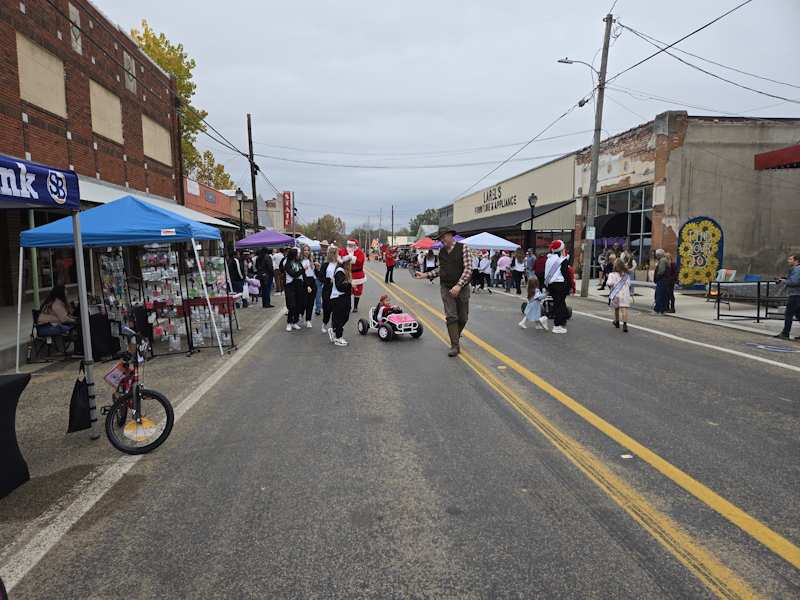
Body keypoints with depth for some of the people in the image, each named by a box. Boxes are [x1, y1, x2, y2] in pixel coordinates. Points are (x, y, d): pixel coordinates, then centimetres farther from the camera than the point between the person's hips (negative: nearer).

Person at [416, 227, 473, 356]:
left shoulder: (463, 248, -9)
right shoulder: (442, 251, 7)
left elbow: (468, 269, -14)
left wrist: (459, 285, -22)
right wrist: (425, 275, 6)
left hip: (462, 288, -2)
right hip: (446, 288, 2)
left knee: (463, 317, 9)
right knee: (451, 317, -6)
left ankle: (456, 336, 36)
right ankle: (455, 345, 0)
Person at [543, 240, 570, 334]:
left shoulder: (549, 259, 10)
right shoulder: (563, 260, -10)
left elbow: (546, 273, 13)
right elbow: (565, 274, -13)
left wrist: (547, 286, 18)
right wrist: (568, 286, -8)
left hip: (551, 284, 7)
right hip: (560, 284, -7)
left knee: (556, 303, 15)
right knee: (560, 304, -2)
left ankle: (557, 324, 21)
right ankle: (557, 326, -1)